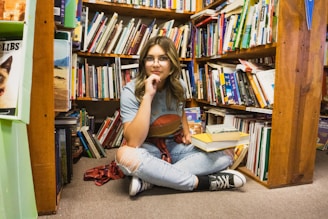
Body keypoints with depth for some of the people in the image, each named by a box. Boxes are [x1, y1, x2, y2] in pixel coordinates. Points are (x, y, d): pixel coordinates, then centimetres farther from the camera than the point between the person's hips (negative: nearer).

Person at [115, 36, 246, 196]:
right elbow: (133, 142, -28)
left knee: (226, 153, -13)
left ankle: (151, 179, -24)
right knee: (124, 155, -38)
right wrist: (148, 96, -31)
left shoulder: (179, 86, -3)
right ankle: (202, 182, -26)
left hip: (176, 146, 5)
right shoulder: (130, 91, -16)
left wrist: (187, 133, 2)